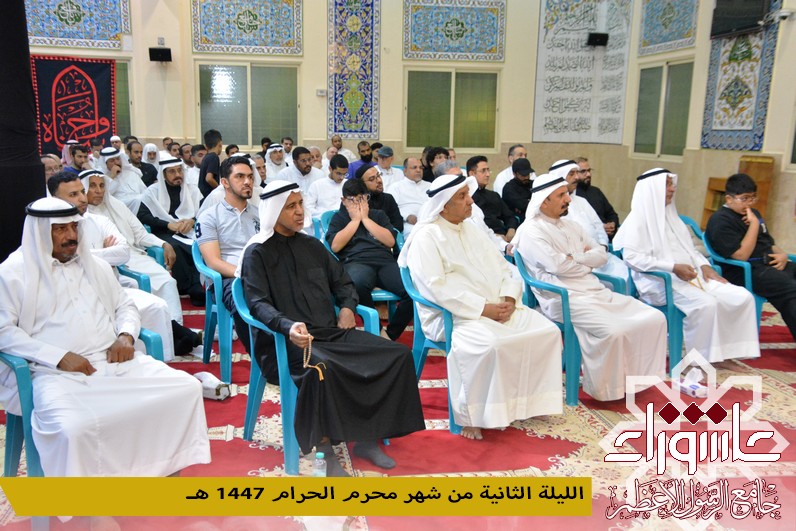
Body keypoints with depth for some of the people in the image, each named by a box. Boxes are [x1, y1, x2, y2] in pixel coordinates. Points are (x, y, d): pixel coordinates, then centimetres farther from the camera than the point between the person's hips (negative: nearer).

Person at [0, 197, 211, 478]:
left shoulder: (94, 264, 20)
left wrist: (125, 336, 0)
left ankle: (165, 468, 3)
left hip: (114, 361, 5)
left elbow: (125, 306, 23)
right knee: (73, 428, -36)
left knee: (186, 387, -13)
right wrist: (59, 357, -14)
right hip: (57, 373, -5)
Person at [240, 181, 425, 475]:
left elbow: (342, 282, 26)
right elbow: (259, 304, -11)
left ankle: (366, 438, -4)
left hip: (330, 332, 6)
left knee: (397, 355, -11)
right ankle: (324, 450, -22)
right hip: (287, 340, -6)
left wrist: (347, 307, 4)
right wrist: (289, 326, -30)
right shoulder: (257, 253, 1)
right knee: (321, 368, -41)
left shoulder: (312, 245, 19)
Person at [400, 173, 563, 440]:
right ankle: (470, 416, -17)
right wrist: (484, 308, -20)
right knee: (489, 344, -35)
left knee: (547, 332, -10)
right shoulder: (426, 237, -7)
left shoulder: (472, 230, 18)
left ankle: (528, 399, 3)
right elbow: (437, 288, -18)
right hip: (451, 316, -7)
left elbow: (504, 268, 17)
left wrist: (509, 299, -5)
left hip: (498, 308, 8)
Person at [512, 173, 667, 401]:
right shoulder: (531, 230, -4)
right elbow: (557, 265, -16)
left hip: (595, 290, 8)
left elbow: (601, 254, 18)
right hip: (565, 299, -8)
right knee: (612, 331, -32)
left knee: (655, 318, -5)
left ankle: (638, 374, 7)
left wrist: (575, 258, -2)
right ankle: (605, 388, -10)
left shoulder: (570, 225, 21)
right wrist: (587, 264, 2)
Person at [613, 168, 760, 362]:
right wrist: (673, 267, -20)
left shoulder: (670, 215, 22)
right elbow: (631, 257, -16)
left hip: (691, 276, 8)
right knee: (705, 304, -32)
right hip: (661, 281, -8)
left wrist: (703, 265, 4)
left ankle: (725, 350, -2)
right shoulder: (638, 218, -3)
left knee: (742, 297, -8)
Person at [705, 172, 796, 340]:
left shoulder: (753, 214, 20)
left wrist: (782, 254, 7)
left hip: (770, 265, 9)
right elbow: (742, 255, -18)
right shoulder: (721, 220, -9)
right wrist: (754, 223, -15)